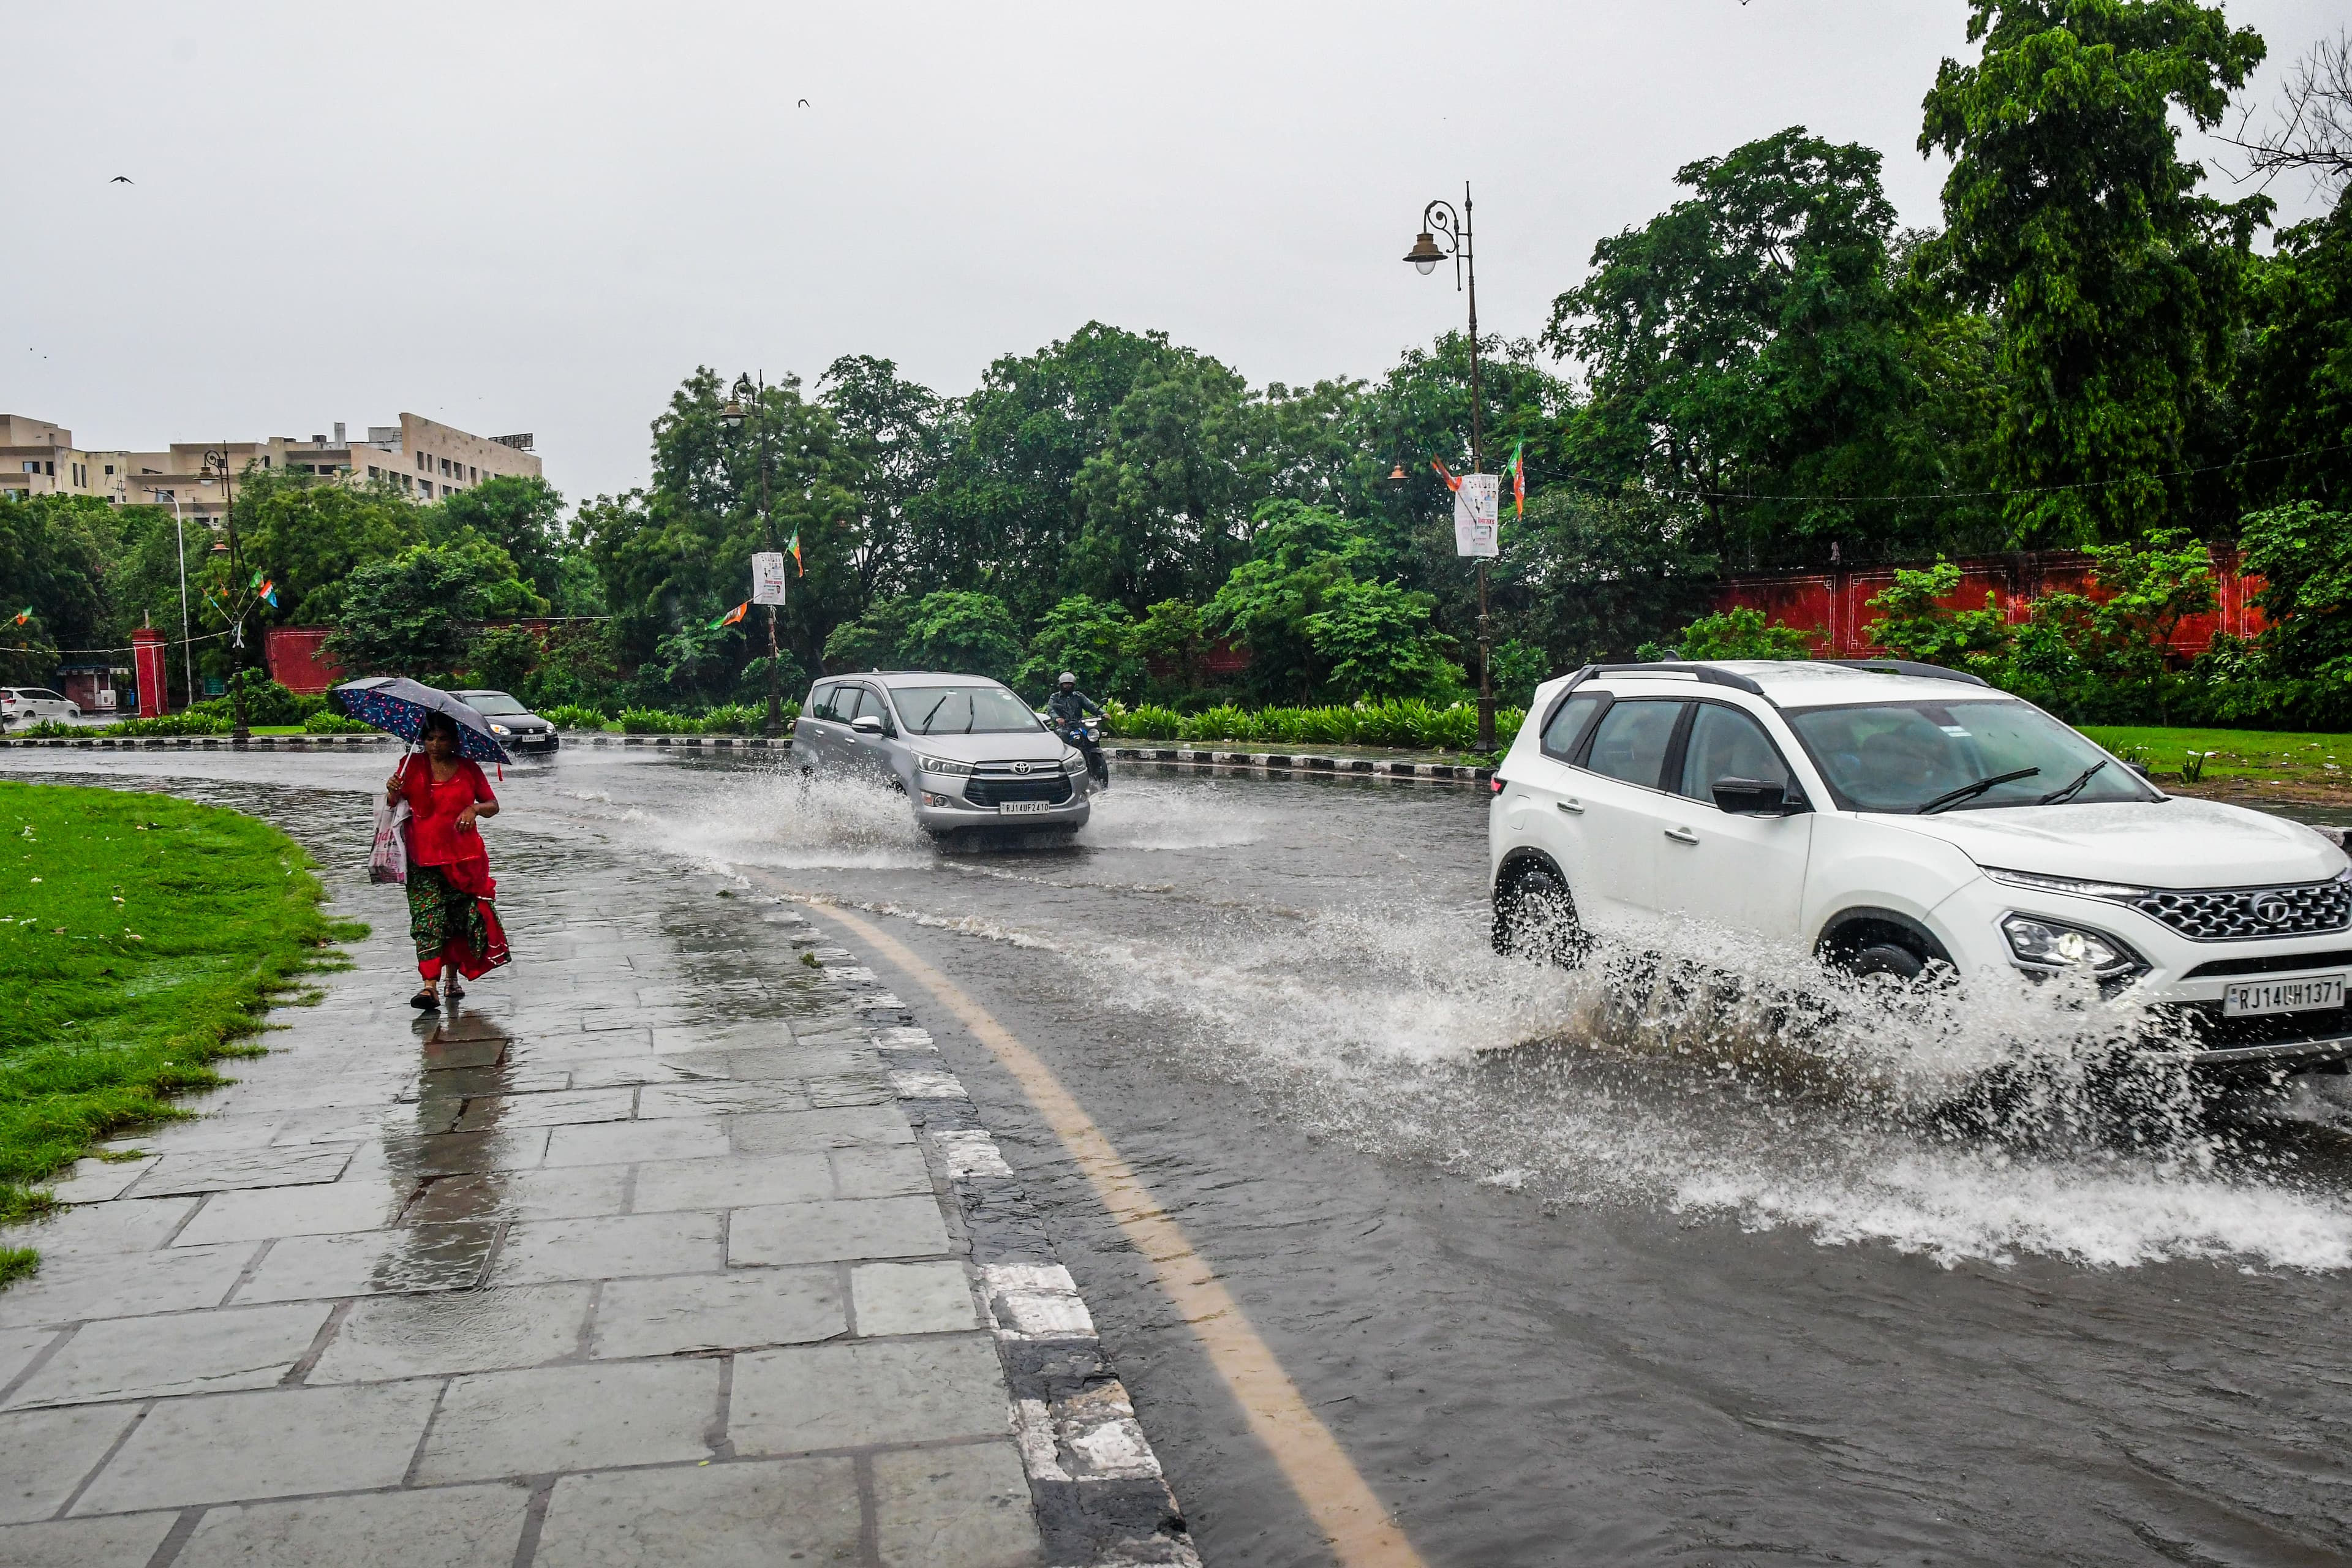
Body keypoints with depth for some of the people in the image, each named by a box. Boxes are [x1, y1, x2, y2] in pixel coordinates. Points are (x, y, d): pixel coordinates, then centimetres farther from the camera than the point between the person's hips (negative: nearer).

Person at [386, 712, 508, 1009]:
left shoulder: (468, 769, 6)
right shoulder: (412, 765, 5)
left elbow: (493, 805, 9)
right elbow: (394, 805, 6)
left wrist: (474, 809, -12)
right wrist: (393, 792, -16)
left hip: (464, 856, 1)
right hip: (423, 856, -1)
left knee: (461, 916, 5)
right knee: (427, 916, -12)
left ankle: (453, 976, 23)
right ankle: (430, 985, -19)